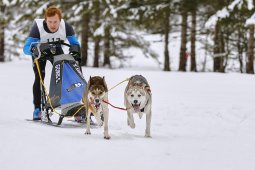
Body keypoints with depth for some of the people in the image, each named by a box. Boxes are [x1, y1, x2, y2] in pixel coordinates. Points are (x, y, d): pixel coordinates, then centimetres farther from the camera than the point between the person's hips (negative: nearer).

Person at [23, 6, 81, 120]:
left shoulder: (65, 27, -30)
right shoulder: (38, 27, -37)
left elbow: (74, 42, -18)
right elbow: (26, 48, -38)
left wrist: (75, 49, -41)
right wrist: (34, 49, -60)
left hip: (56, 50, 2)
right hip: (40, 51, -2)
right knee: (39, 78, -16)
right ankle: (37, 109, -11)